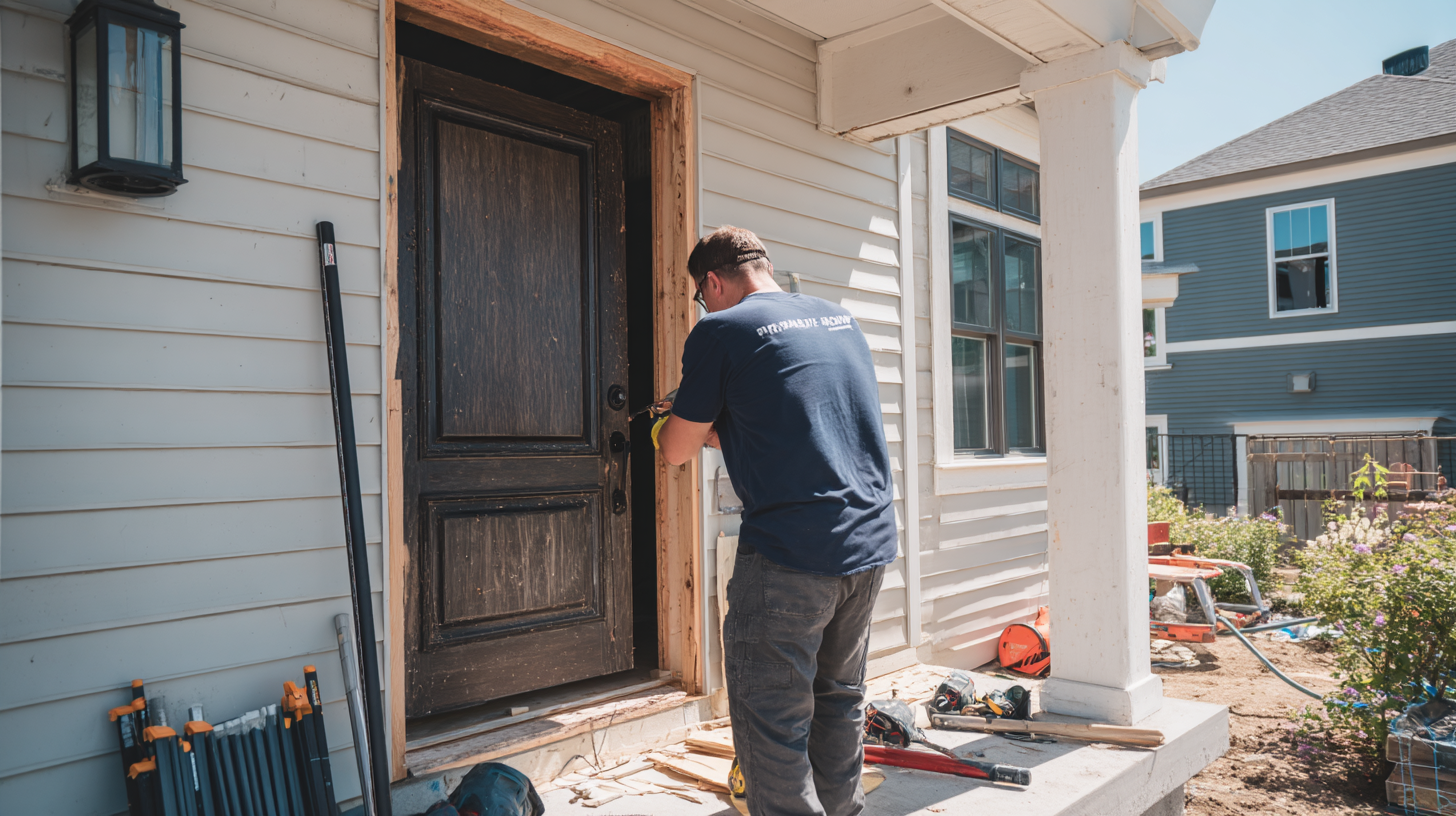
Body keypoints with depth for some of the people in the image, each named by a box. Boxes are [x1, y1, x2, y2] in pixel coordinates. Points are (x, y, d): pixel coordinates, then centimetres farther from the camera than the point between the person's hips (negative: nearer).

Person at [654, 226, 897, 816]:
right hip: (872, 542, 8)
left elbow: (678, 451, 1)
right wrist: (719, 428, 30)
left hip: (791, 551, -7)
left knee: (772, 719, 2)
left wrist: (669, 427, 23)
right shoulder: (840, 318, 14)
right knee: (839, 697, 21)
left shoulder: (720, 331, -6)